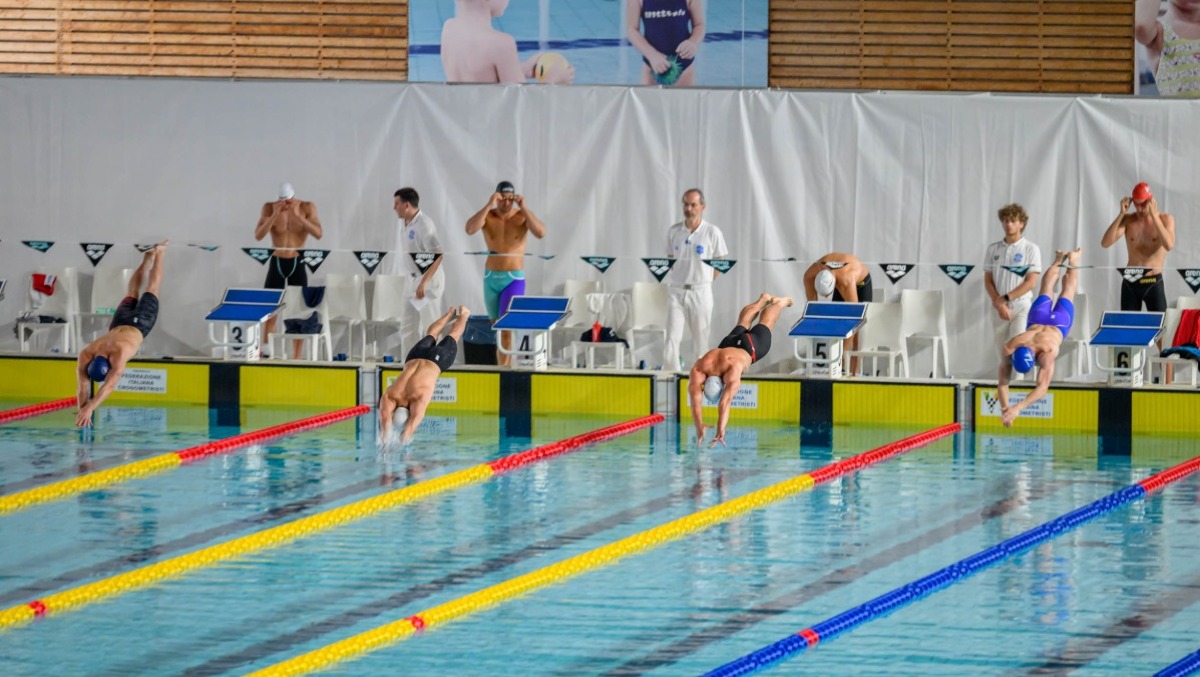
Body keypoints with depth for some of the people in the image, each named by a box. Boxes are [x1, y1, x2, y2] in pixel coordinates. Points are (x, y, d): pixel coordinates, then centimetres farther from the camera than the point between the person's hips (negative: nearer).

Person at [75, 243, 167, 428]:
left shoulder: (119, 355, -48)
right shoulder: (84, 356, -36)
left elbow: (109, 386, -54)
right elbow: (83, 388, -35)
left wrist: (89, 408, -62)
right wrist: (82, 409, -49)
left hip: (139, 323, -3)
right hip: (119, 323, 3)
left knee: (151, 289, 24)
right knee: (131, 295, 33)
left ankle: (159, 252, 47)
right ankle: (147, 258, 59)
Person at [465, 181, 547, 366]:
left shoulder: (522, 216, -6)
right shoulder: (487, 215, -3)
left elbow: (541, 233, -23)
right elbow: (470, 229, -23)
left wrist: (524, 208, -26)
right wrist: (488, 206, -27)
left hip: (514, 279, -3)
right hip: (491, 277, 3)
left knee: (507, 328, -14)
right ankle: (502, 368, 24)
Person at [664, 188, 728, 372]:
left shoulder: (712, 233, -4)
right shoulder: (674, 232, 5)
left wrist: (704, 282, 3)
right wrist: (674, 278, 6)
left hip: (701, 292, -2)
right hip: (676, 290, 2)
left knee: (701, 340, 3)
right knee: (672, 338, -7)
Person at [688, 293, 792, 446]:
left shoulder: (732, 369, -53)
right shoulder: (697, 371, -44)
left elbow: (725, 402, -63)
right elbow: (695, 401, -52)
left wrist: (720, 431, -72)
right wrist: (699, 428, -66)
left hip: (750, 346, -4)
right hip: (726, 344, 4)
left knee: (765, 324, 29)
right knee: (742, 324, 36)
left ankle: (780, 302, 62)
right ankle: (763, 300, 68)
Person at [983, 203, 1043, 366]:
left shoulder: (1031, 249, -1)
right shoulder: (993, 249, 9)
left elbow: (1031, 282, -7)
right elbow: (988, 280, 7)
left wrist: (1005, 298, -12)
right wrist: (999, 304, -8)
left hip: (1021, 306, -4)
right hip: (999, 308, 4)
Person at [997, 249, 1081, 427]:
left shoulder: (1047, 352, -51)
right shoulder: (1009, 349, -42)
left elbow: (1042, 388, -56)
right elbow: (1003, 383, -36)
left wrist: (1018, 407, -69)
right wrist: (1004, 409, -52)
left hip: (1058, 324, -2)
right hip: (1036, 321, 2)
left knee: (1067, 289, 30)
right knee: (1046, 289, 34)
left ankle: (1073, 259, 58)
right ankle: (1059, 260, 63)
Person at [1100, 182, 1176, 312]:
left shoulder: (1165, 219, -3)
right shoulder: (1128, 220, 3)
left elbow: (1169, 245, -22)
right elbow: (1105, 243, -9)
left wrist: (1154, 215, -21)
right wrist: (1121, 214, -13)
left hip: (1153, 283, -3)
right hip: (1130, 283, 3)